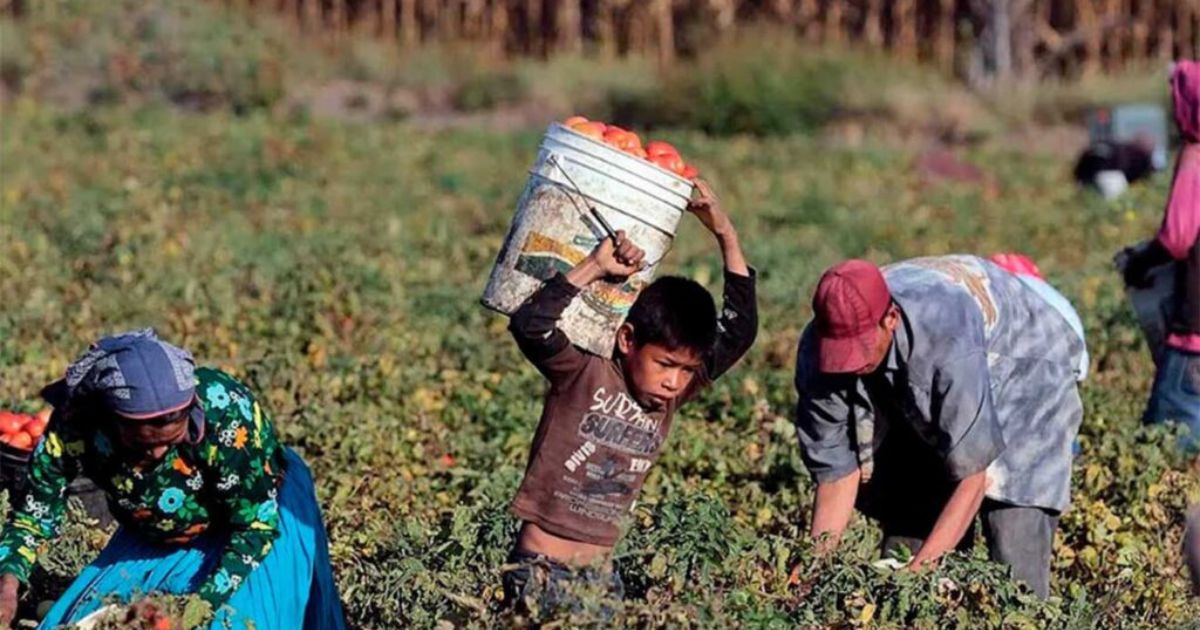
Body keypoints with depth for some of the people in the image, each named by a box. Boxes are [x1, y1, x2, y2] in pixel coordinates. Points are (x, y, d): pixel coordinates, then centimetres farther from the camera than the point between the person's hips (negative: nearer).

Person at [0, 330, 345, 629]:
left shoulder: (226, 414, -38)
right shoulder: (74, 426, -29)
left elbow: (256, 523, -28)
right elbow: (34, 513, -16)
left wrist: (205, 602, -36)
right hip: (151, 542, 4)